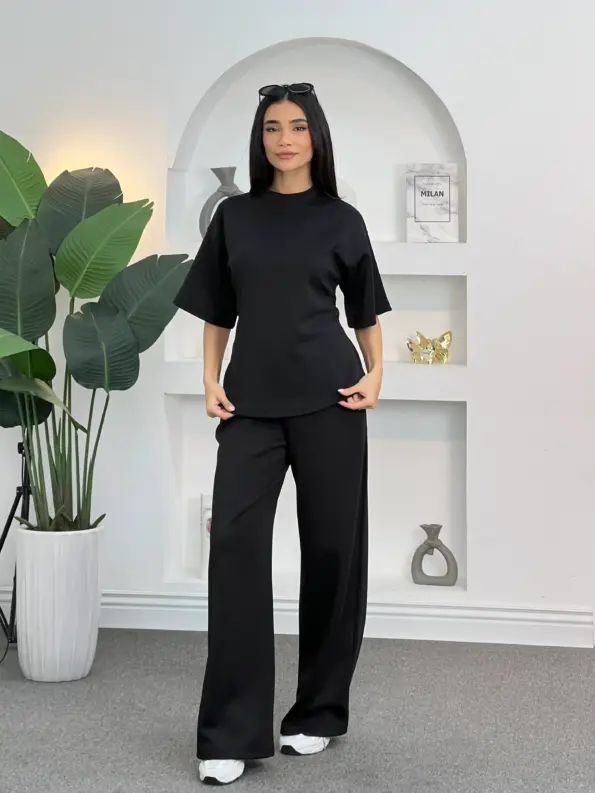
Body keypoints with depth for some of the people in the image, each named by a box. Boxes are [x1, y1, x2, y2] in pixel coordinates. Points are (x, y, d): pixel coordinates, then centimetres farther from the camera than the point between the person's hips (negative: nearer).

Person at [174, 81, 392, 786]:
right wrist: (211, 382, 2)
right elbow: (216, 311, 14)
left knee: (330, 545, 3)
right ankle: (230, 733, -7)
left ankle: (319, 712, 19)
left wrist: (374, 375, 0)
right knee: (235, 540, -11)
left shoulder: (340, 219, 7)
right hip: (251, 403, 1)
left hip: (327, 400, -1)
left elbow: (365, 311, 14)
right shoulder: (234, 216, 11)